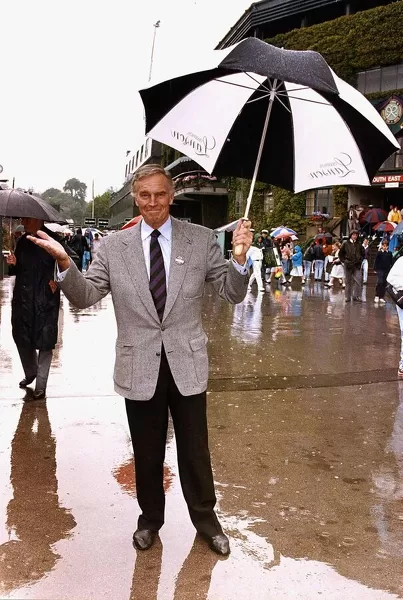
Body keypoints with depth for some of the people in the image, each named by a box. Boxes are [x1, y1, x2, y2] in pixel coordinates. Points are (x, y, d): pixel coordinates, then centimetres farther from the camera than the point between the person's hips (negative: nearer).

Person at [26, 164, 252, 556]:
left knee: (195, 450, 14)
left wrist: (239, 258, -24)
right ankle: (150, 518, 42)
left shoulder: (201, 240, -4)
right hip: (140, 369, 1)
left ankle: (205, 519, 37)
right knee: (147, 453, 18)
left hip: (186, 365, 0)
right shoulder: (113, 247, -2)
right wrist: (64, 263, -20)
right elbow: (84, 297, -2)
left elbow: (233, 293, -4)